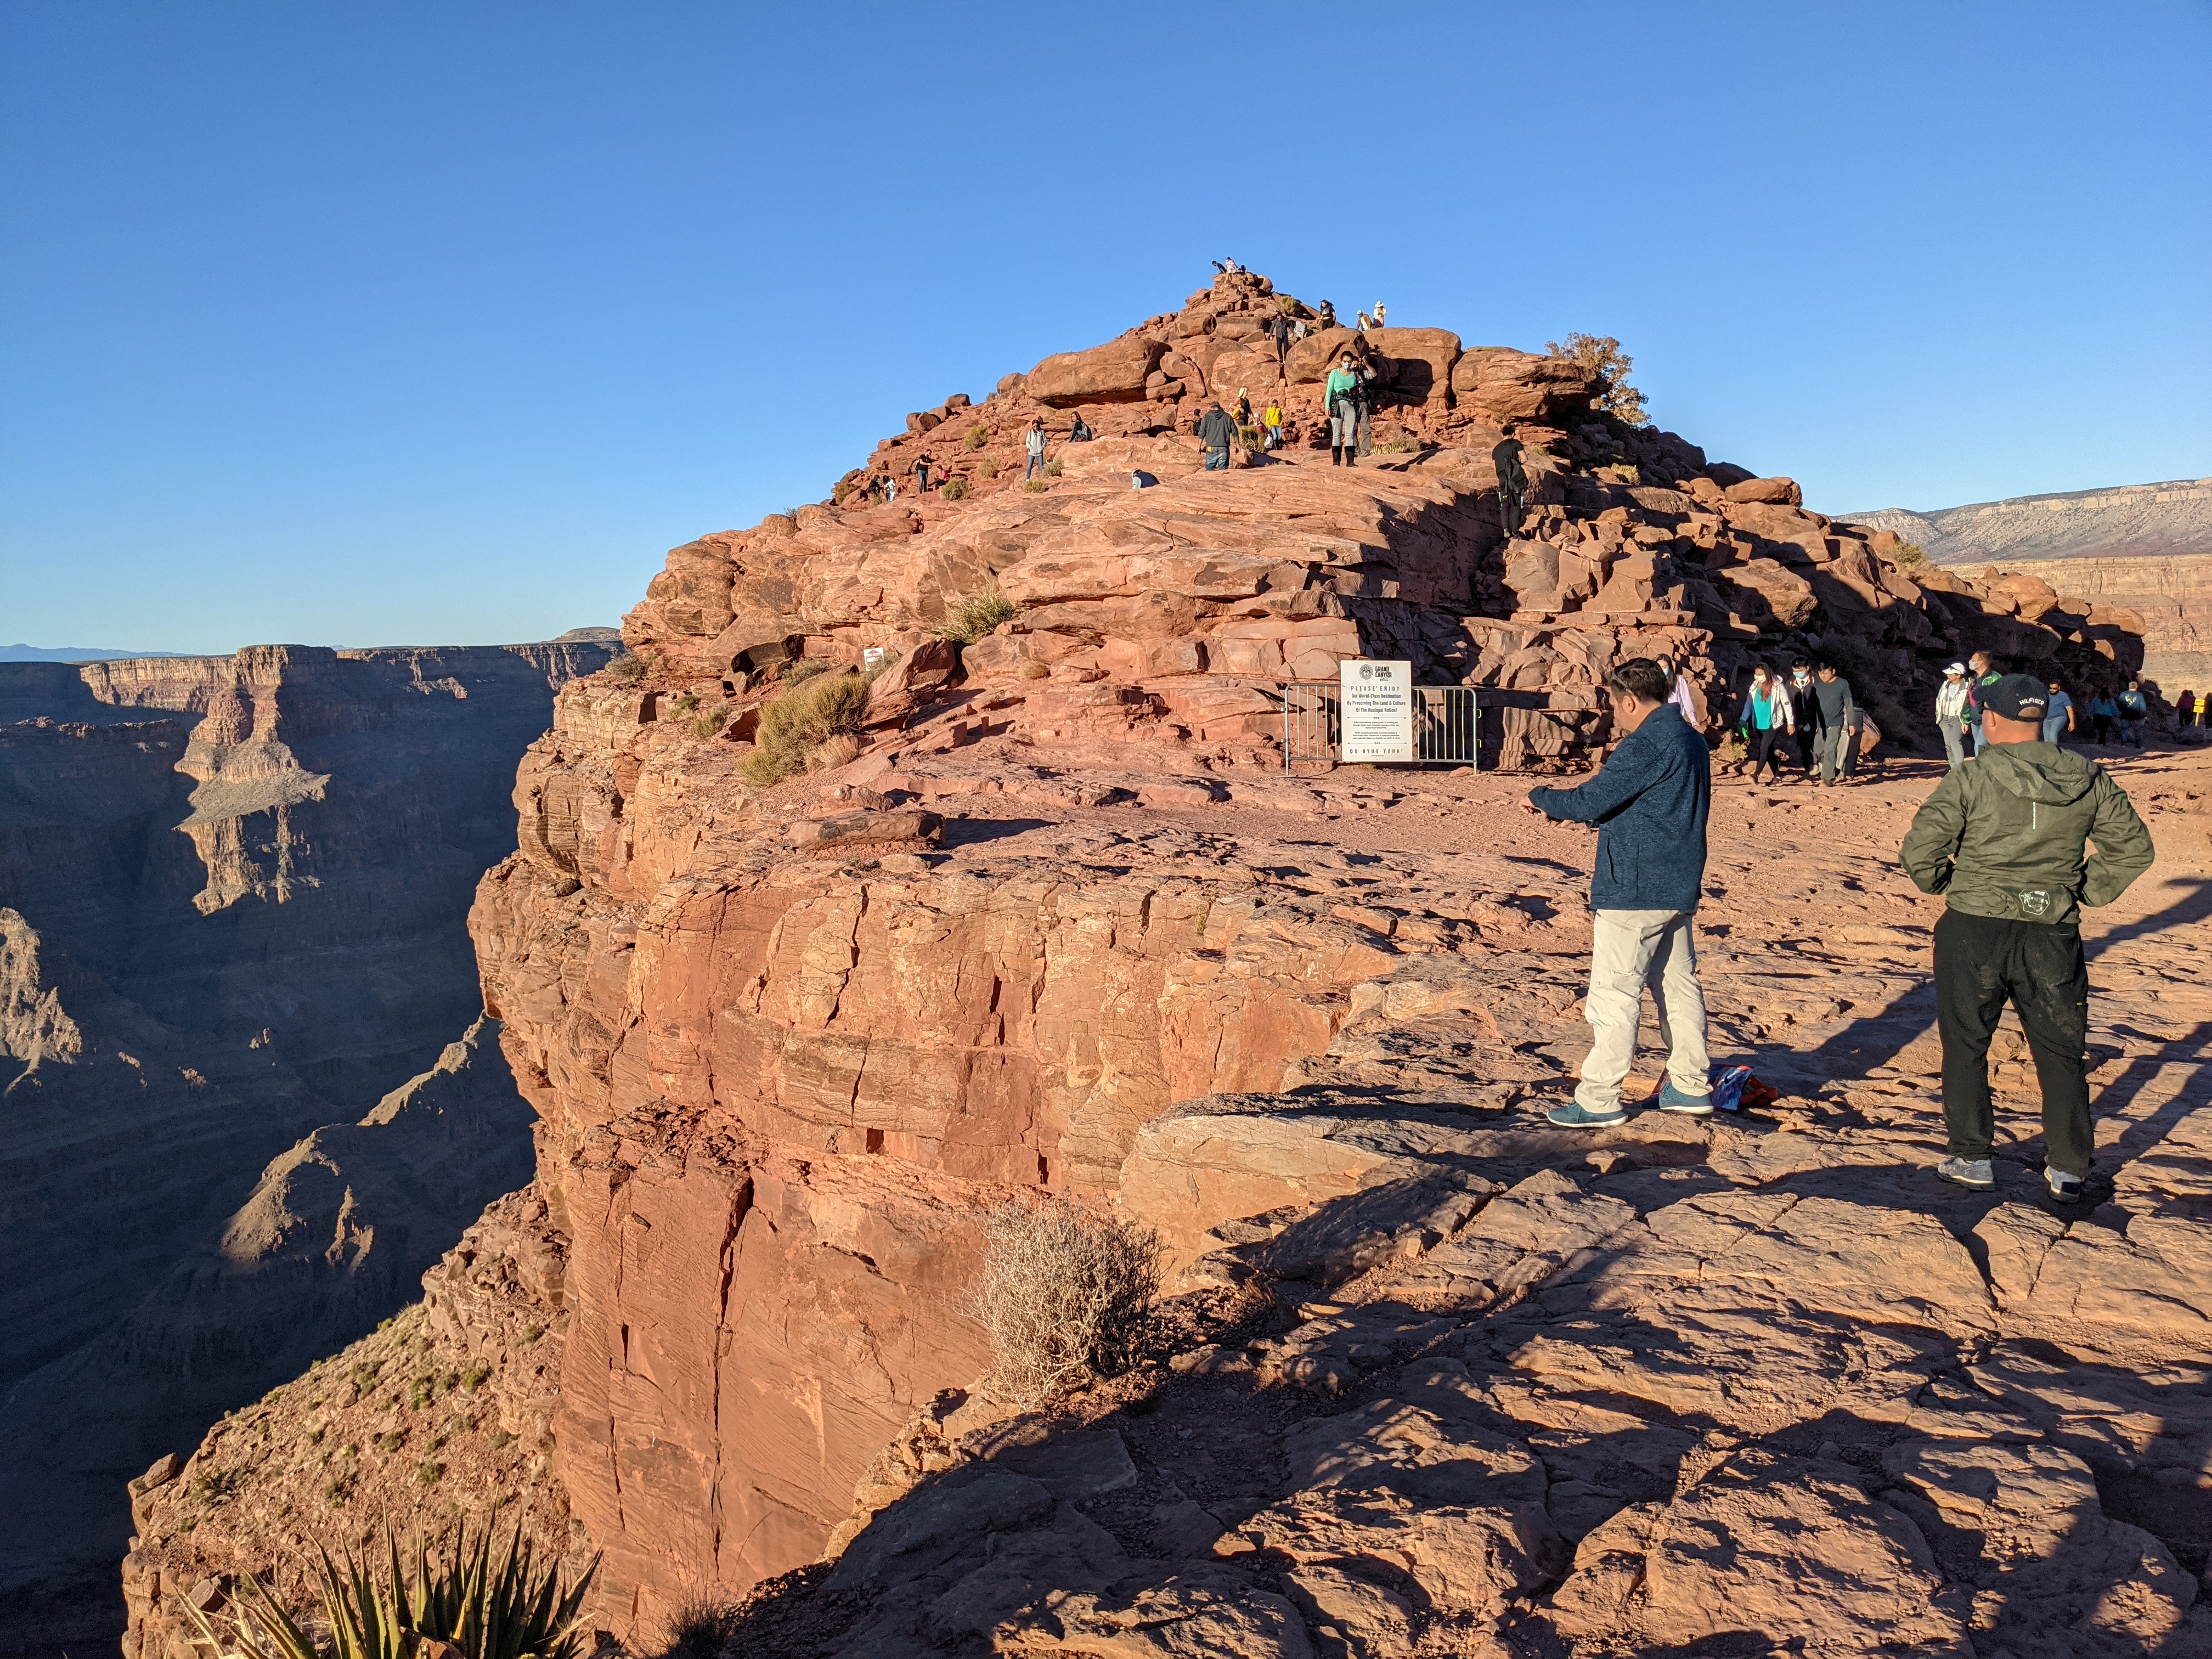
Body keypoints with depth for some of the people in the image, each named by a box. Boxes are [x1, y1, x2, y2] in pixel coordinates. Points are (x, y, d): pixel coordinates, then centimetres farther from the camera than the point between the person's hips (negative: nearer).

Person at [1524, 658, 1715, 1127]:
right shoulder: (1691, 741, 13)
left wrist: (1540, 798, -2)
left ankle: (1599, 1100, 1)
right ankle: (1691, 1086, 23)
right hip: (1678, 890, 10)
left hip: (1633, 893, -10)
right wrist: (1585, 814, 16)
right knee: (1678, 985, 16)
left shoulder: (1645, 745, -18)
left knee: (1614, 994, -4)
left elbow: (1588, 802, -20)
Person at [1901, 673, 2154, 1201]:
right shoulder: (2089, 780, 0)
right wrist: (2087, 891, 15)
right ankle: (2068, 1169, 20)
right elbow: (2134, 848, 6)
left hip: (1975, 931, -3)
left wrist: (1942, 883, 5)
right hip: (2053, 935, 3)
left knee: (1965, 1047, 12)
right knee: (2060, 1053, 15)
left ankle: (1971, 1158, 18)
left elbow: (1919, 851, -15)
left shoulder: (1971, 781, -12)